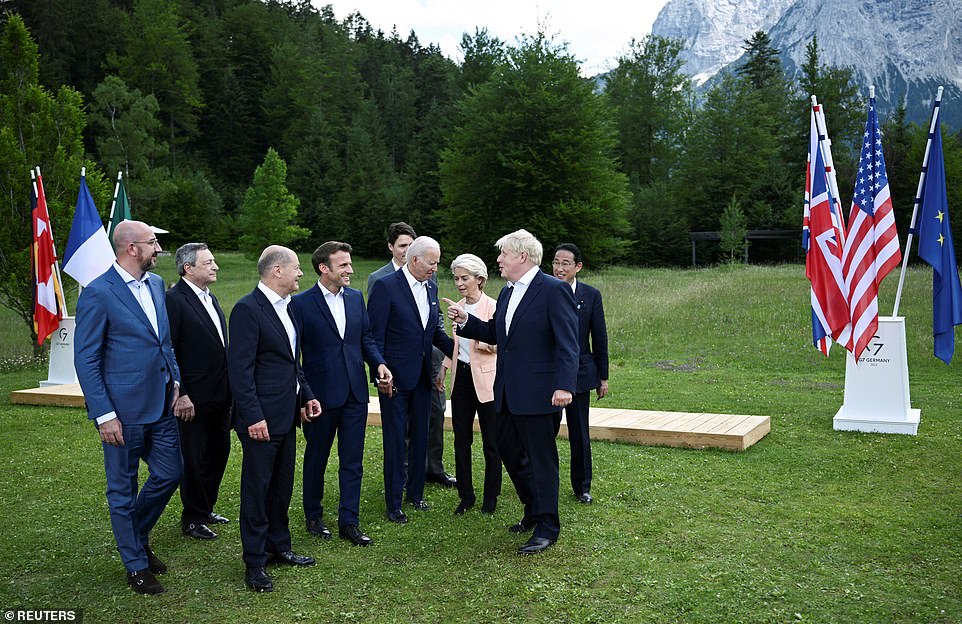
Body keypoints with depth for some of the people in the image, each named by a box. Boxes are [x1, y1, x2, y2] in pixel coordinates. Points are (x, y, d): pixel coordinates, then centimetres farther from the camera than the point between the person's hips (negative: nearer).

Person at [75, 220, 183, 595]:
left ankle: (136, 536, 37)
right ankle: (136, 565, 24)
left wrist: (175, 380, 9)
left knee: (169, 474, 13)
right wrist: (104, 415, -16)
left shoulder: (156, 284, 8)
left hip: (160, 405, 7)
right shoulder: (98, 293, -14)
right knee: (123, 489, 8)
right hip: (124, 409, -7)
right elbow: (85, 359, -13)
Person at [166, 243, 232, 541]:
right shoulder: (173, 300, -14)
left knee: (219, 453, 17)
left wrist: (230, 392, 14)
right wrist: (181, 395, -20)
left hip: (220, 398, 8)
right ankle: (192, 519, 20)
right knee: (194, 460, 5)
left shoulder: (211, 299, 13)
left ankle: (206, 508, 33)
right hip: (193, 400, -8)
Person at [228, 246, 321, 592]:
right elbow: (240, 369, -19)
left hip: (287, 414, 9)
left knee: (282, 485, 18)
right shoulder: (248, 308, -16)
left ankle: (278, 546, 32)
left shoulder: (287, 306, 12)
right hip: (261, 418, -8)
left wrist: (306, 395, 13)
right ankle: (255, 561, 15)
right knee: (257, 487, 3)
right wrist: (253, 416, -22)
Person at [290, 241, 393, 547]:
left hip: (355, 393, 4)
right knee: (316, 459, 13)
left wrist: (379, 364, -5)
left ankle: (348, 522, 16)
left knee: (352, 461, 7)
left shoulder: (356, 298, 6)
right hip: (320, 394, -4)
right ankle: (314, 517, 30)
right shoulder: (301, 303, -9)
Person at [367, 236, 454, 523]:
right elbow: (374, 335, -12)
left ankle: (416, 492, 30)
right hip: (395, 377, -6)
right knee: (395, 440, 1)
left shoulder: (431, 288, 9)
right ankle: (393, 502, 12)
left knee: (420, 437, 14)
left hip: (422, 376, 7)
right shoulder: (385, 286, -12)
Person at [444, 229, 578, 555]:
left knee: (542, 457, 0)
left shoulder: (554, 290, -12)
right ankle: (534, 510, 34)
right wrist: (465, 320, 4)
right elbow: (495, 334, 19)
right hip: (508, 392, 9)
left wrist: (564, 386, -25)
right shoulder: (507, 292, 14)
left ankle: (547, 527, 13)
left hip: (538, 391, -9)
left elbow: (567, 343, -17)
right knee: (508, 450, 16)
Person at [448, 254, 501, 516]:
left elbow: (497, 345, -15)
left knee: (491, 442, 3)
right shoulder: (457, 308, 10)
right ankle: (466, 496, 19)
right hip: (461, 377, 6)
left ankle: (491, 497, 17)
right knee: (461, 440, 8)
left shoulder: (493, 307, -10)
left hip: (486, 379, -6)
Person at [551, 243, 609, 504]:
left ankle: (582, 486, 22)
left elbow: (600, 338, 4)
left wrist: (603, 377, 4)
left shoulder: (591, 295, 0)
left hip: (579, 373, 1)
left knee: (579, 434, 8)